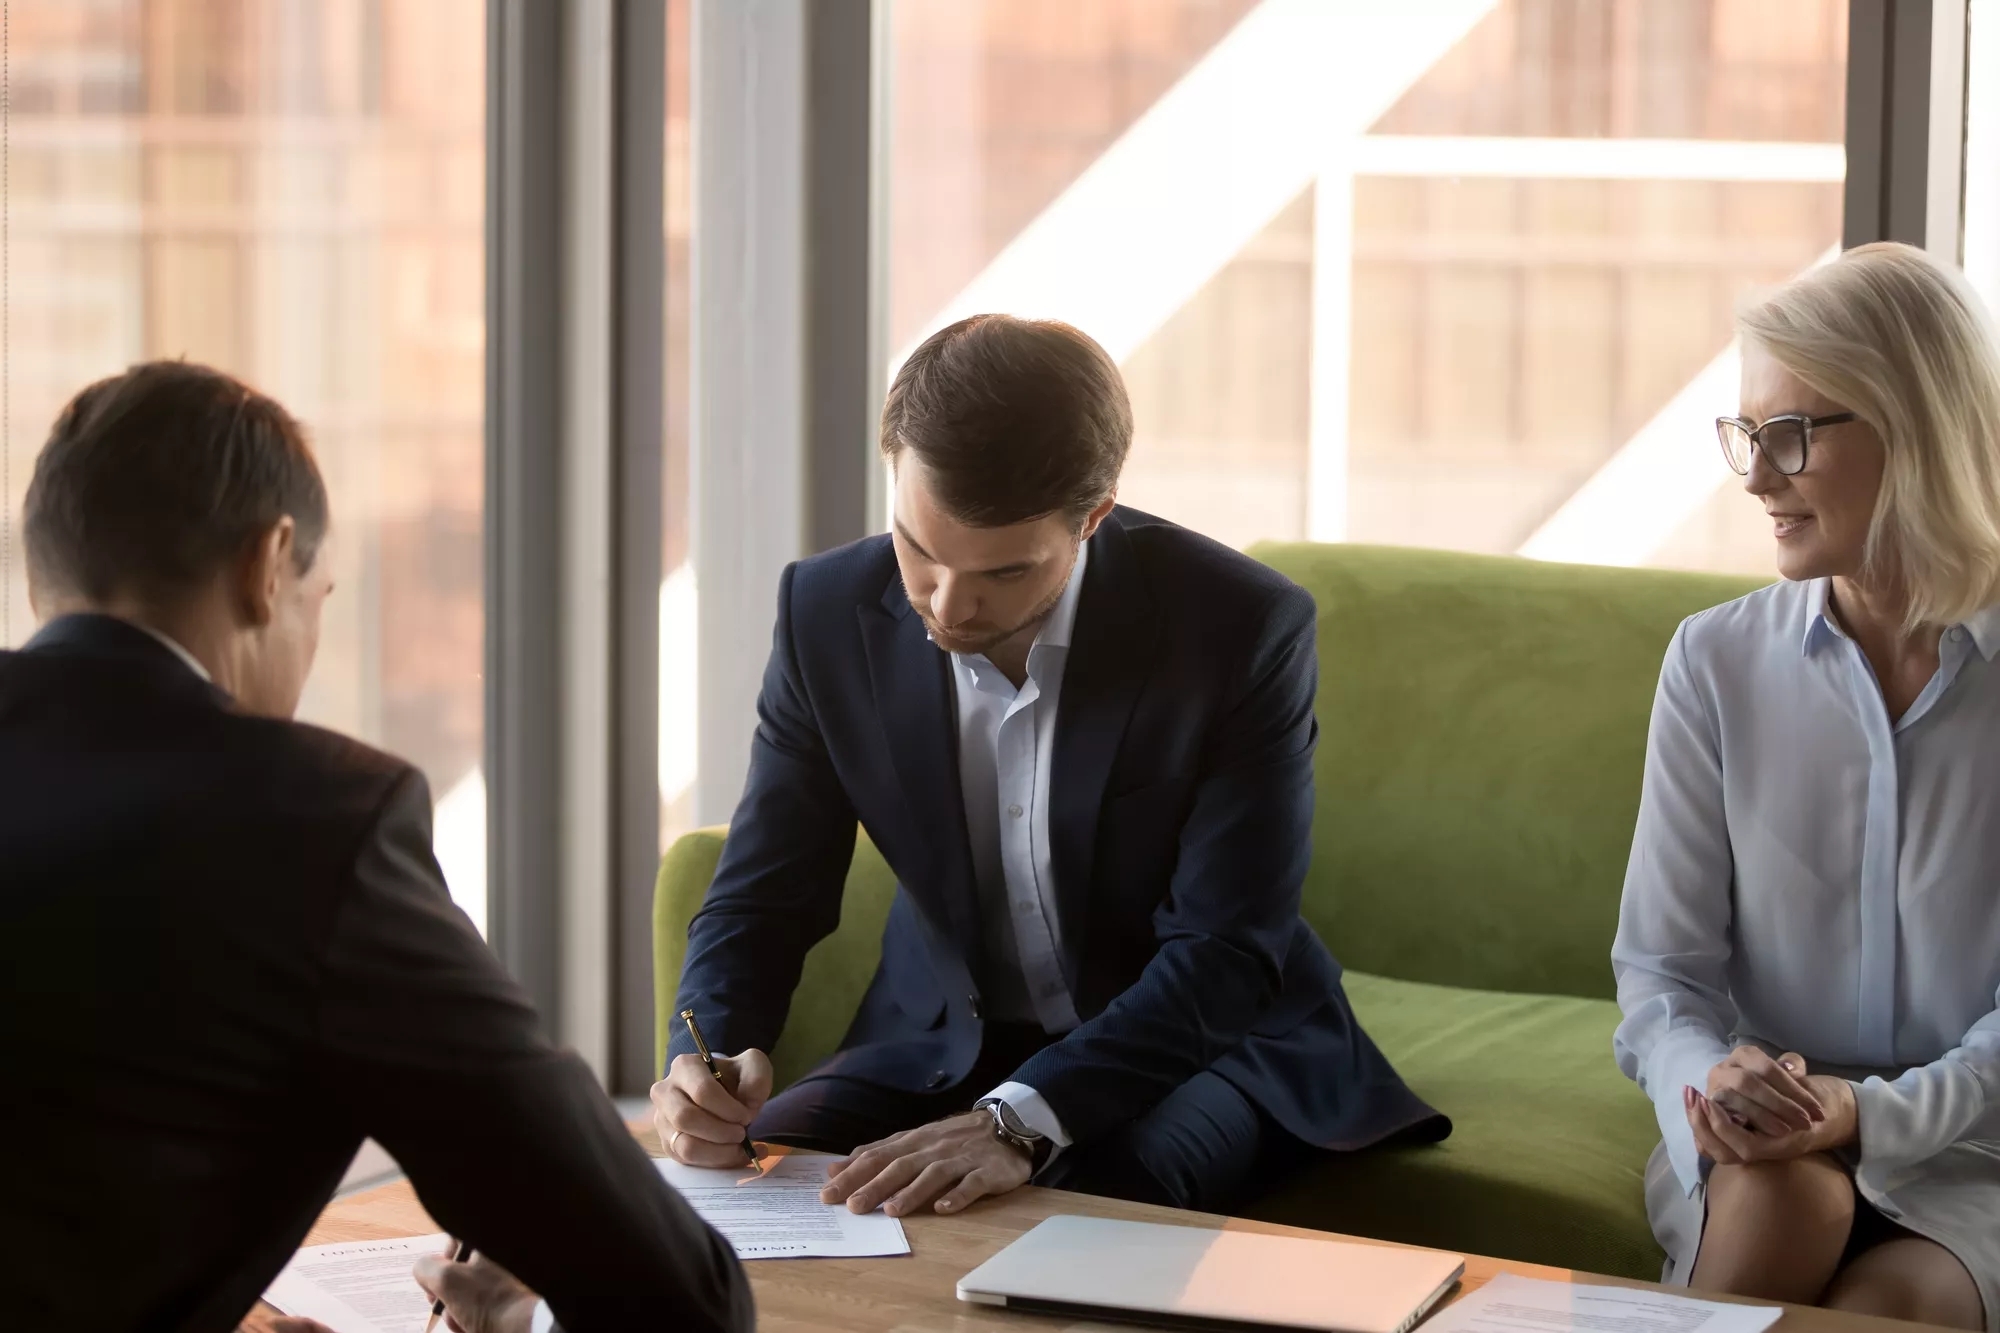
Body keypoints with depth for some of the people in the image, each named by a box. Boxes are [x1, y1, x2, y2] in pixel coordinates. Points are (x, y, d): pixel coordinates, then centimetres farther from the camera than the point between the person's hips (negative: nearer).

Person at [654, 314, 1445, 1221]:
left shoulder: (1242, 627, -22)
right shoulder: (829, 613, -11)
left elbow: (1226, 951, -26)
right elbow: (764, 897, -3)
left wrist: (1019, 1122, -40)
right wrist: (710, 1058, -26)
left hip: (1204, 1045, -3)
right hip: (945, 1042, 4)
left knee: (1090, 1203, -34)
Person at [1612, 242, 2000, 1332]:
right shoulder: (1719, 662, 4)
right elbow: (1660, 966, 3)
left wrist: (1873, 1116, -23)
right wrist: (1710, 1084, -20)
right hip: (1761, 1148, 1)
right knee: (1786, 1190, -33)